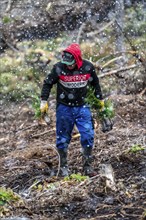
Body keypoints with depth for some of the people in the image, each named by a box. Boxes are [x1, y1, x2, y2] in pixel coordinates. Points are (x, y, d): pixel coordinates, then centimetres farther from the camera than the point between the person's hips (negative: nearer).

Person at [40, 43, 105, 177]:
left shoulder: (88, 67, -10)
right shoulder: (59, 68, -15)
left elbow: (95, 83, 8)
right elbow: (47, 84, -1)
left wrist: (100, 99, 14)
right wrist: (44, 102, -4)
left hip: (82, 107, 1)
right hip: (64, 108, -1)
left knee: (88, 136, -6)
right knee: (63, 138, 5)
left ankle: (87, 165, 9)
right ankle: (63, 166, 20)